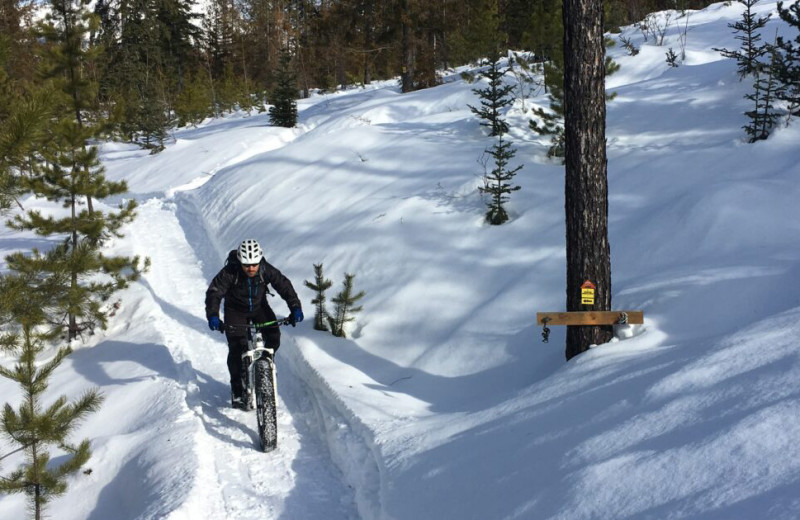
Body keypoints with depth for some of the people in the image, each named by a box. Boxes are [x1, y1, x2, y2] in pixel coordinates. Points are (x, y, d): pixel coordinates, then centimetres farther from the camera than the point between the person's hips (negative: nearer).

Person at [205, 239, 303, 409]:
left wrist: (295, 308, -33)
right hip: (235, 310, -2)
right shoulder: (230, 272, -30)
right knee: (236, 348, -14)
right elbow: (214, 292, -31)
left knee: (274, 337, -16)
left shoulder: (266, 270, -24)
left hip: (259, 307, 2)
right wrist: (213, 315, -45)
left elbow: (284, 286, -21)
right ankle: (237, 390, -1)